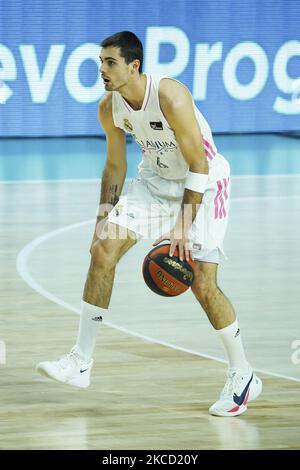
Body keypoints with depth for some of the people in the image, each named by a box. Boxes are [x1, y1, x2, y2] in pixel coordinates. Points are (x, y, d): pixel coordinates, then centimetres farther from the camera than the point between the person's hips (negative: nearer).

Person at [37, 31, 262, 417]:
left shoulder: (170, 97, -30)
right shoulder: (109, 109, -9)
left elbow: (198, 165, -27)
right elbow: (115, 167, 6)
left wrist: (184, 226, -31)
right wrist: (103, 219, 1)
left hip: (204, 182, -6)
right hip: (155, 179, 6)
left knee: (203, 284, -13)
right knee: (103, 250, -8)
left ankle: (243, 378, 5)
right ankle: (80, 362, 0)